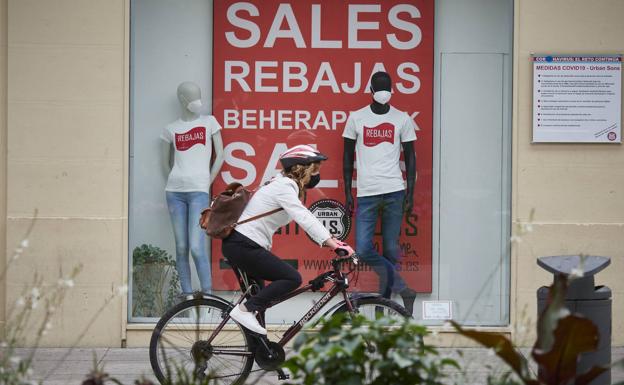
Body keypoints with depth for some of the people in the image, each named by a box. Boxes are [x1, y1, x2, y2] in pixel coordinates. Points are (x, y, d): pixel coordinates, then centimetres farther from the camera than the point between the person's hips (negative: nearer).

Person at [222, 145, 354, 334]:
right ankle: (245, 310, -12)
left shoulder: (285, 184, 16)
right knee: (293, 278, -11)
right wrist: (333, 244, -34)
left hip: (238, 244, 11)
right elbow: (304, 219, -27)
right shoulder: (285, 187, -16)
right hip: (243, 246, -11)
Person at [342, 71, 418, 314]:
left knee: (391, 249, 2)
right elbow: (348, 157, 11)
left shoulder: (402, 119, 7)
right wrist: (347, 192, 4)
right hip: (366, 193, 0)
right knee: (363, 250, -12)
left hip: (394, 192, 0)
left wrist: (410, 194, 2)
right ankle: (403, 289, -4)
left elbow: (410, 158, 9)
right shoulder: (356, 118, 7)